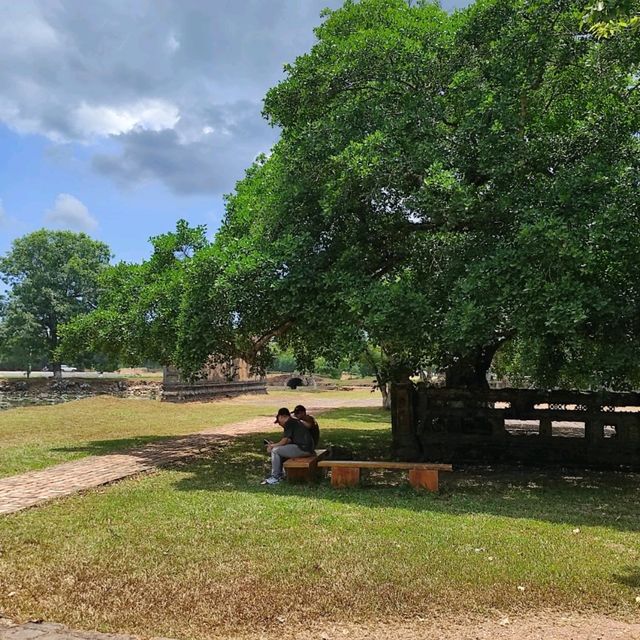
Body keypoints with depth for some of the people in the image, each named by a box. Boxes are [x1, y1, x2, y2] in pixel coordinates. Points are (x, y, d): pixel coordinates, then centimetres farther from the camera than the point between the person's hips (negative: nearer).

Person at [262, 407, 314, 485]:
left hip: (302, 449, -10)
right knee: (280, 450, 21)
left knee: (275, 451, -6)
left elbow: (284, 441, -10)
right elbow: (288, 440, 22)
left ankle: (275, 478, 1)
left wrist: (272, 445, 5)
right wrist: (274, 444, 19)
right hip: (307, 449, 10)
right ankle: (279, 474, 23)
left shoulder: (289, 423, -9)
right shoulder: (295, 422, 20)